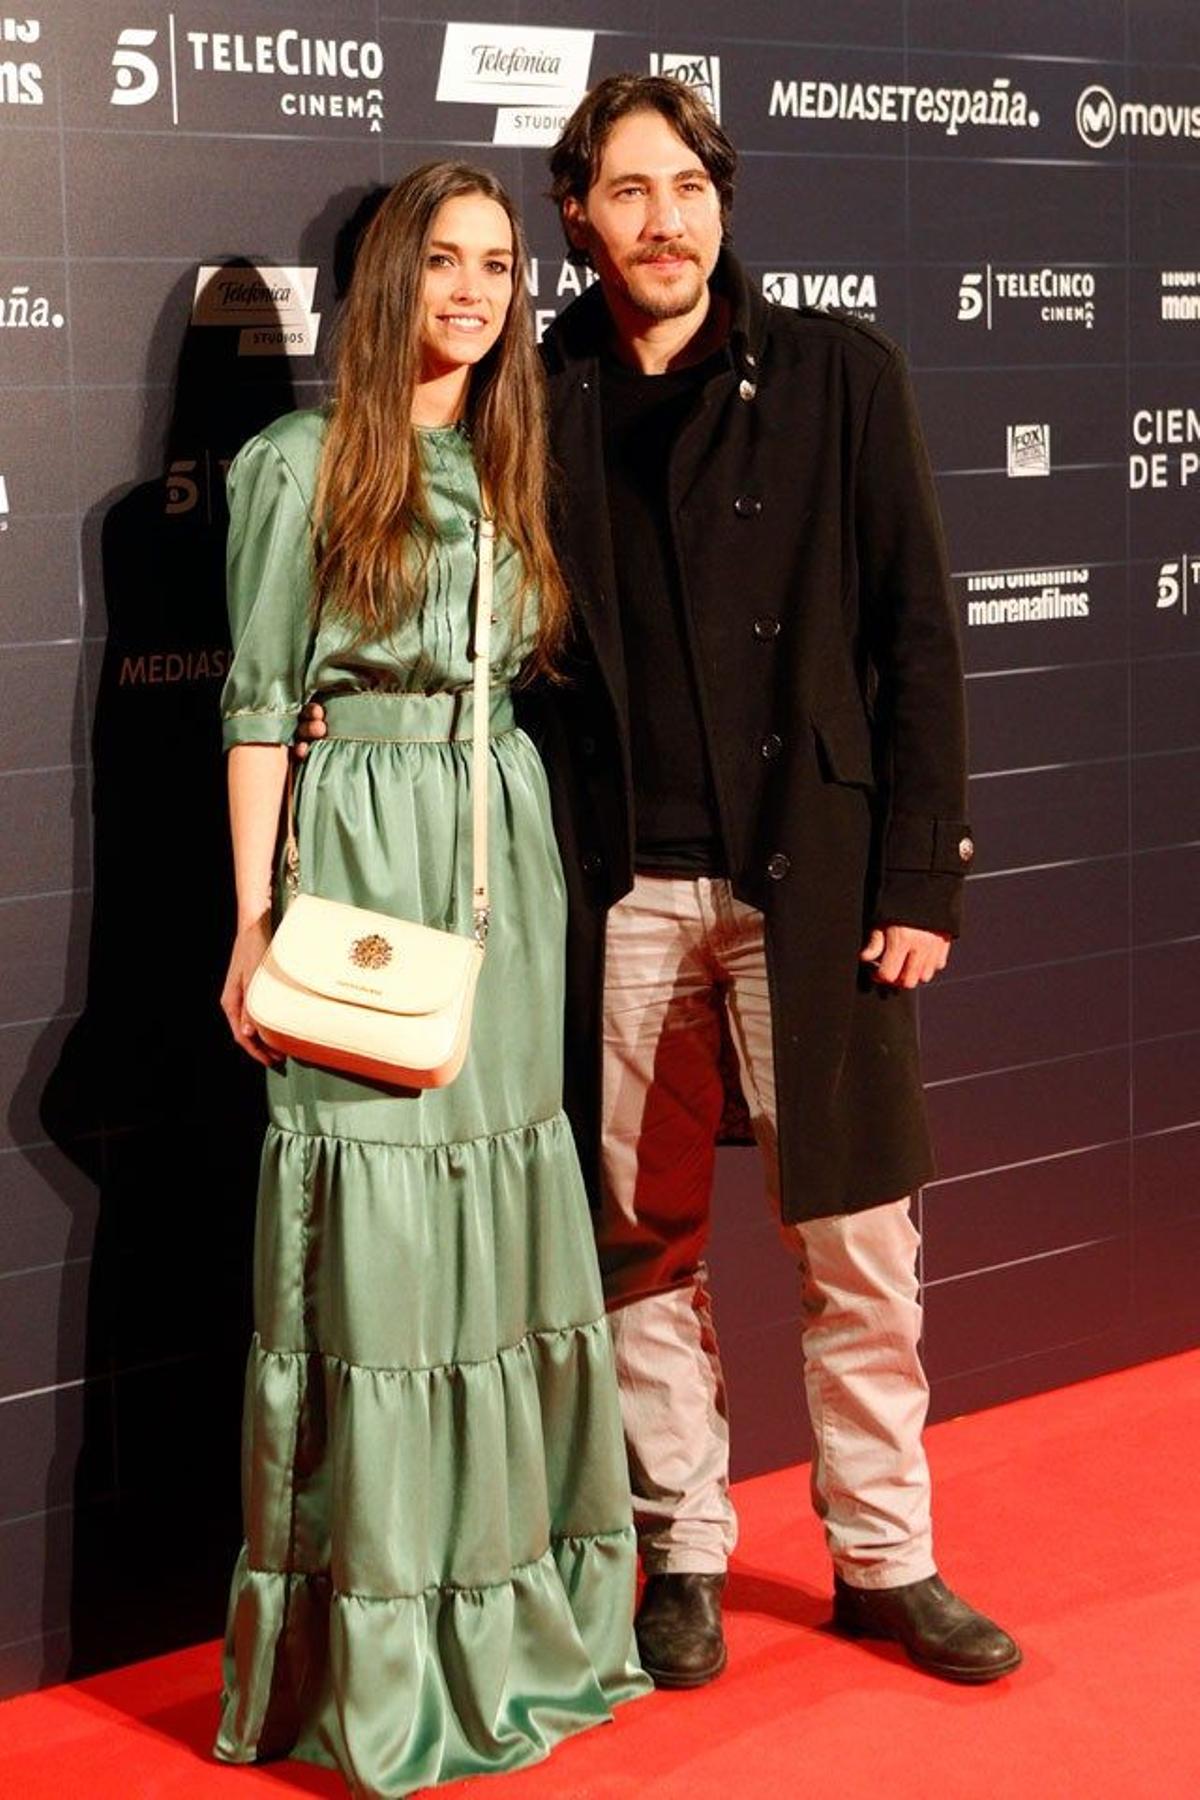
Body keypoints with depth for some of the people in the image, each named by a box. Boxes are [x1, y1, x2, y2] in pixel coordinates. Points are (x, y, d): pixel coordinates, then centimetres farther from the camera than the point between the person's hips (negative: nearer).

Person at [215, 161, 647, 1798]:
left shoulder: (512, 467, 14)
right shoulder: (302, 466, -2)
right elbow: (260, 701, -4)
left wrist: (548, 881, 10)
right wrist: (257, 921, -10)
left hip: (506, 864, 5)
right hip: (363, 856, -5)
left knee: (510, 1210, 7)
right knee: (374, 1221, -5)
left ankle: (511, 1606, 18)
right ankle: (375, 1652, 5)